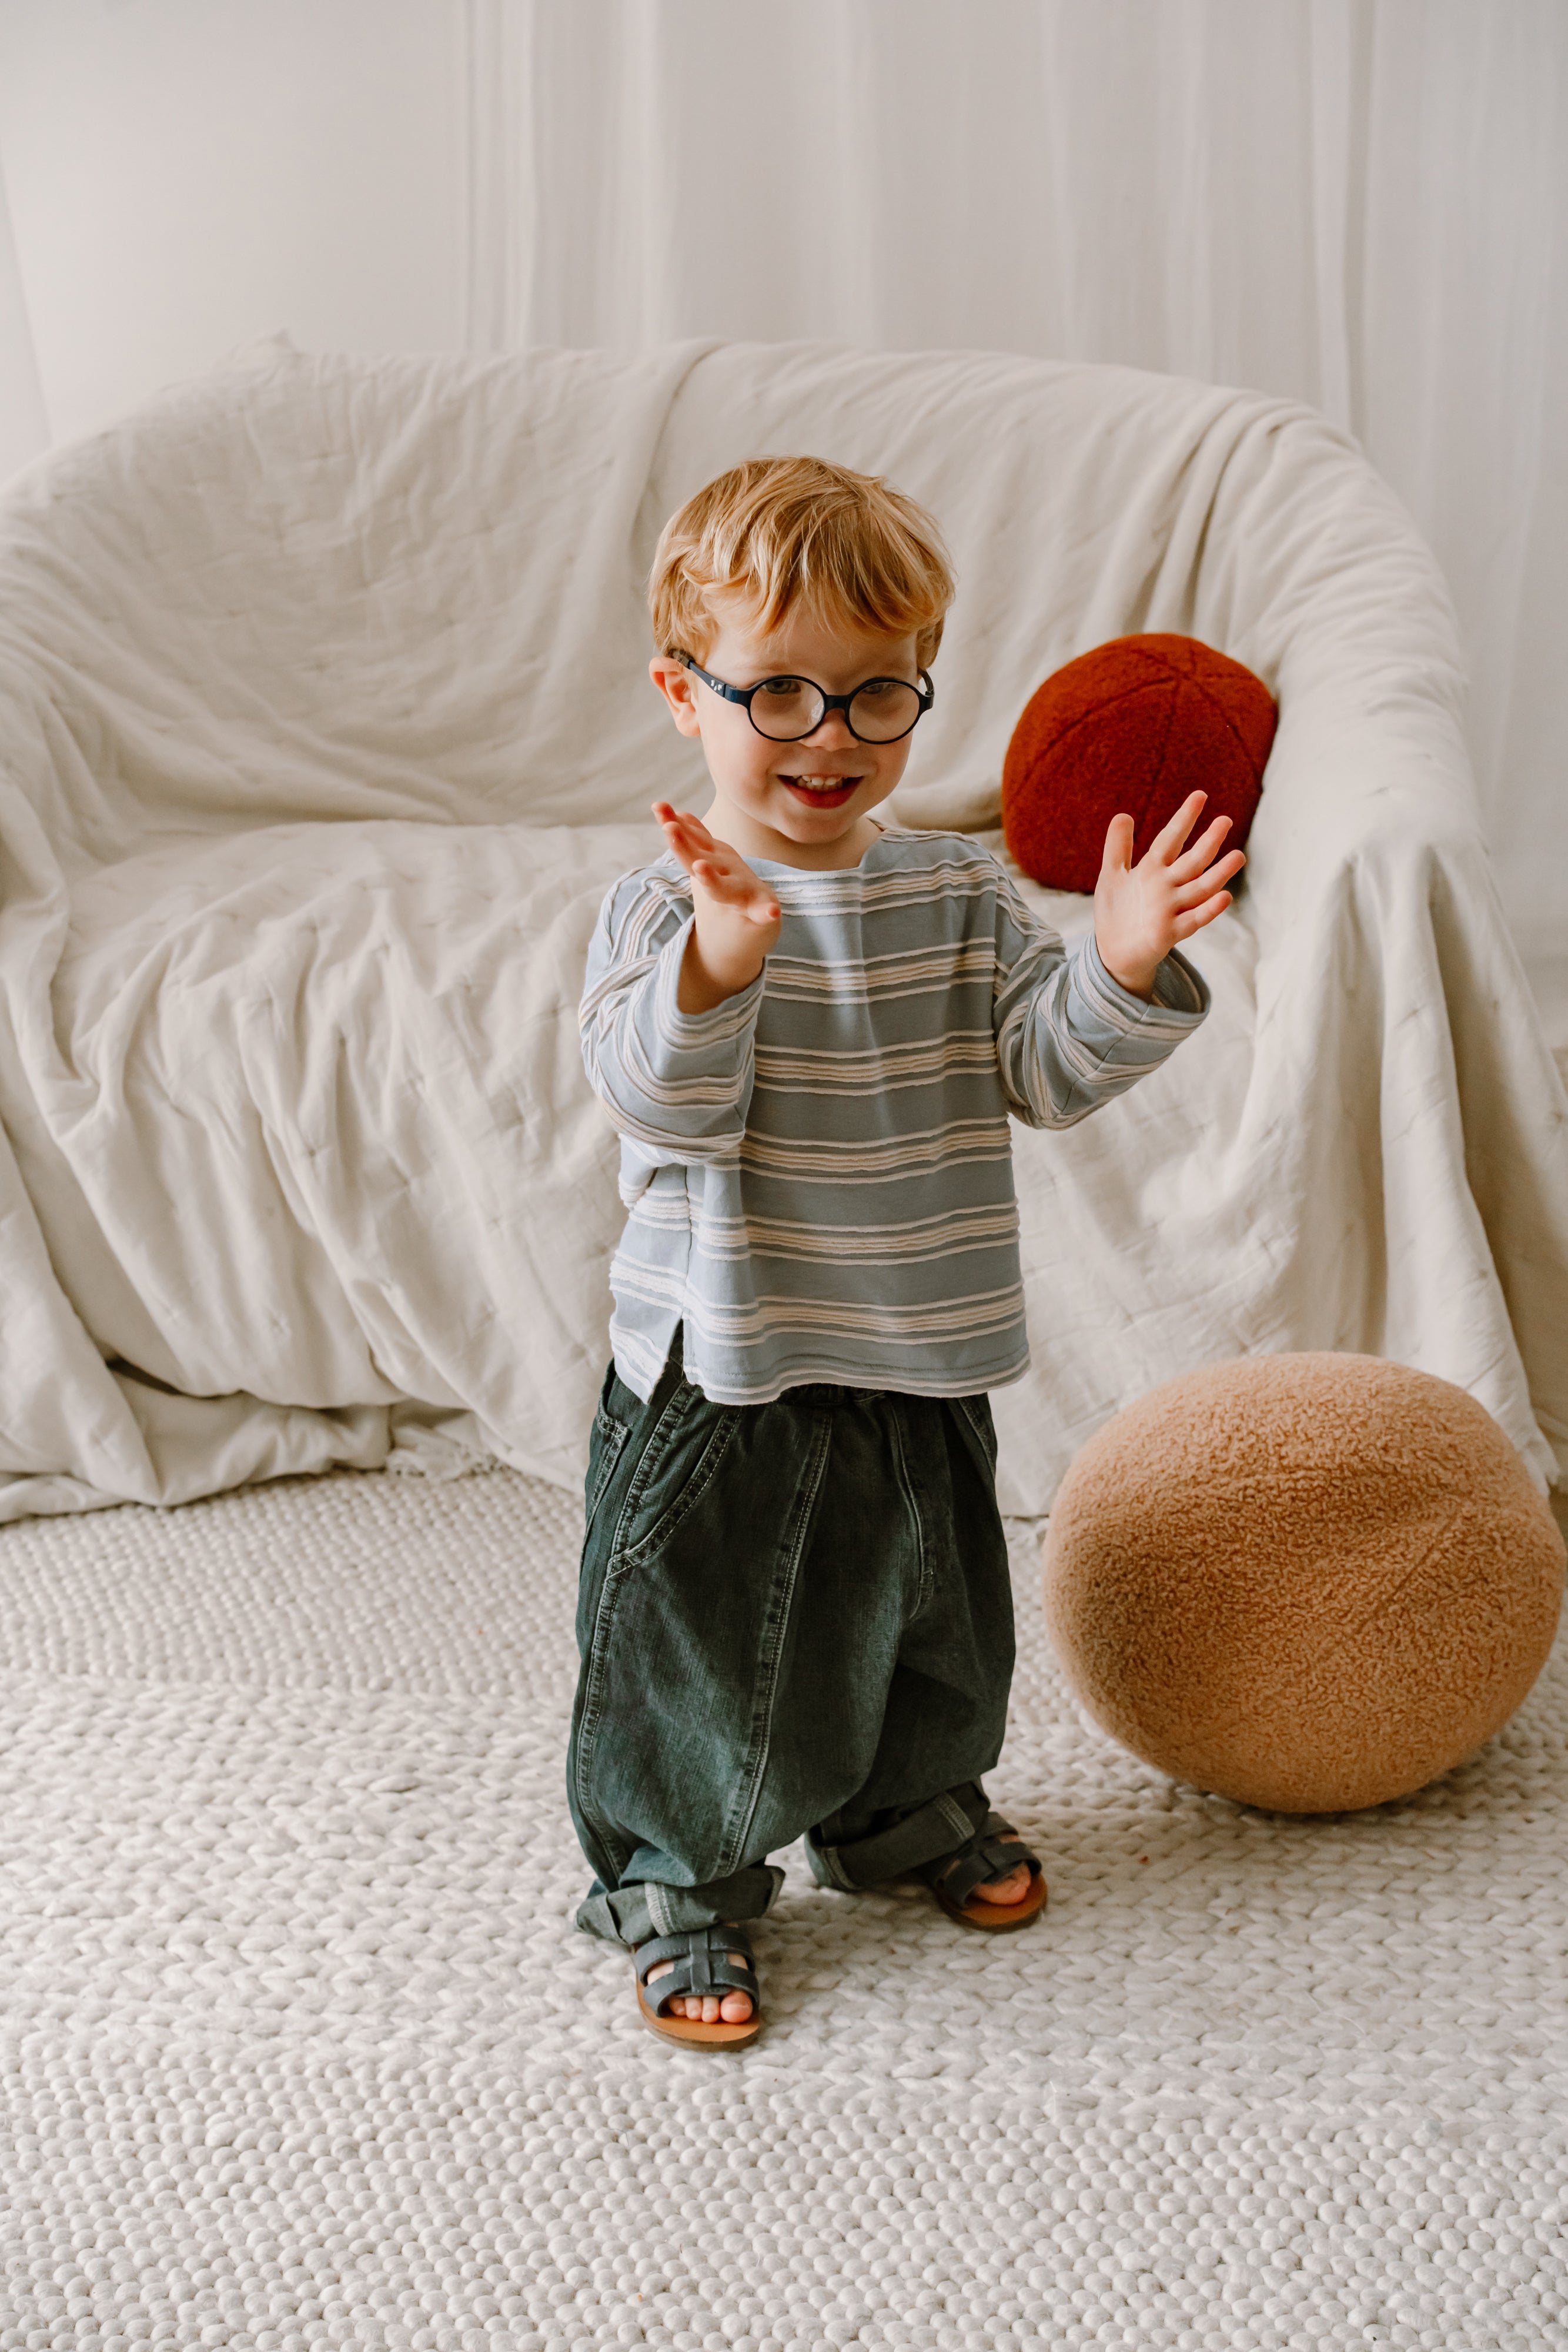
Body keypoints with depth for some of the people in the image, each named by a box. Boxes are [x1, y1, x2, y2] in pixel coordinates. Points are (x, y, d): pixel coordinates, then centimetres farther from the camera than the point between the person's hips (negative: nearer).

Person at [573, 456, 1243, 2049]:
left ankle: (907, 1810, 48)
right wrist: (720, 966, -46)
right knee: (698, 1648, 6)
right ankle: (678, 1881, 28)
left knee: (929, 1620, 23)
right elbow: (657, 1099, -27)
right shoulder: (666, 909, -14)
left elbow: (1042, 1071, -3)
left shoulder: (959, 898, 1)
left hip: (921, 1368, 5)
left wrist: (1121, 971, -22)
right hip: (722, 1373, -5)